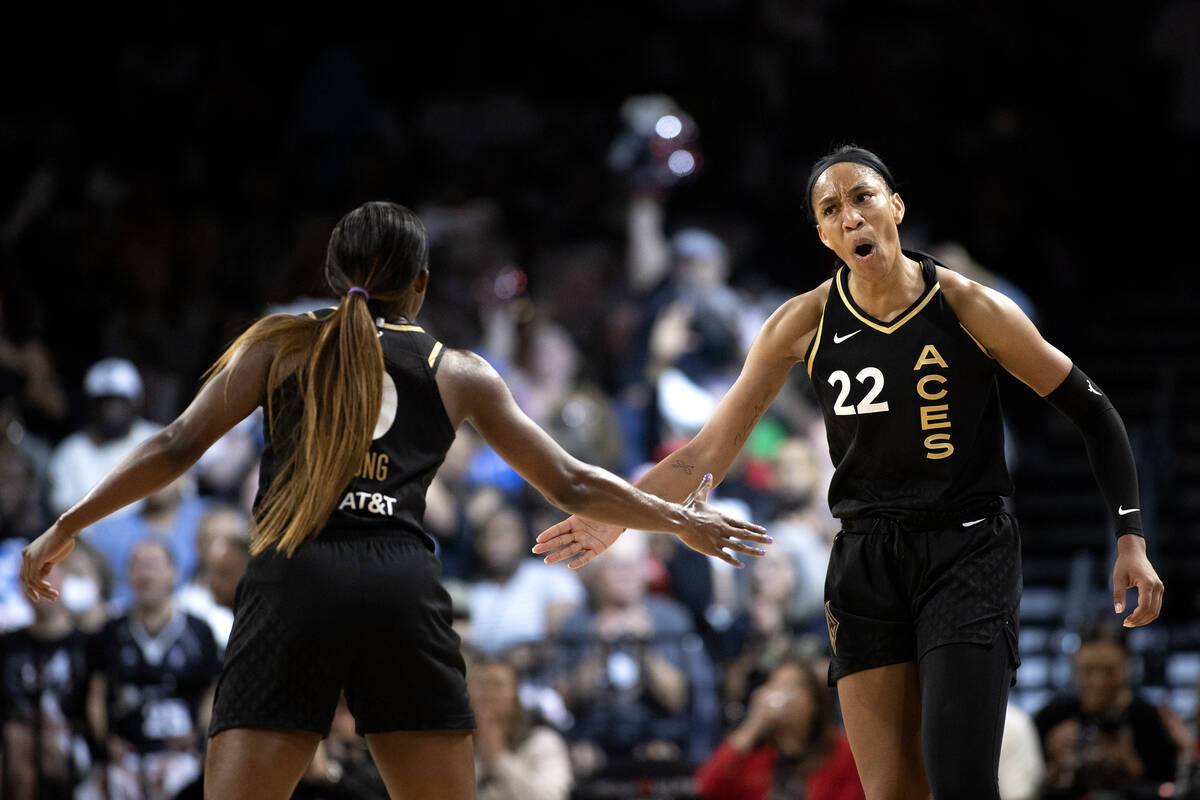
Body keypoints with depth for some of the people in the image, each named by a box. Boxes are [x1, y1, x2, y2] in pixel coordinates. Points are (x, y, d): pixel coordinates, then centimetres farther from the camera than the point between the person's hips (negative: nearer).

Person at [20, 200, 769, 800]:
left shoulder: (282, 341, 18)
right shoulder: (459, 373, 21)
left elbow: (179, 445, 9)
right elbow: (570, 484, 23)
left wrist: (66, 527, 15)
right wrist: (683, 519, 36)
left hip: (294, 585, -1)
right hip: (405, 588, 1)